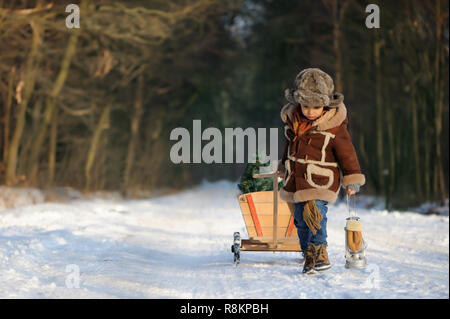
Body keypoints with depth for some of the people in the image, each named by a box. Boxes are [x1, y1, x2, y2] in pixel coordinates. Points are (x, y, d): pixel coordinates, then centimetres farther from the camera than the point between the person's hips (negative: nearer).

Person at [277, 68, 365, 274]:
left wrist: (352, 179, -4)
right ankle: (309, 257, 23)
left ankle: (319, 253, -12)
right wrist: (285, 166, 33)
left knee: (315, 216, -21)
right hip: (296, 180, 6)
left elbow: (346, 152, -5)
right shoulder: (292, 120, 4)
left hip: (320, 182, -6)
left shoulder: (334, 126, -11)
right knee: (301, 220, 10)